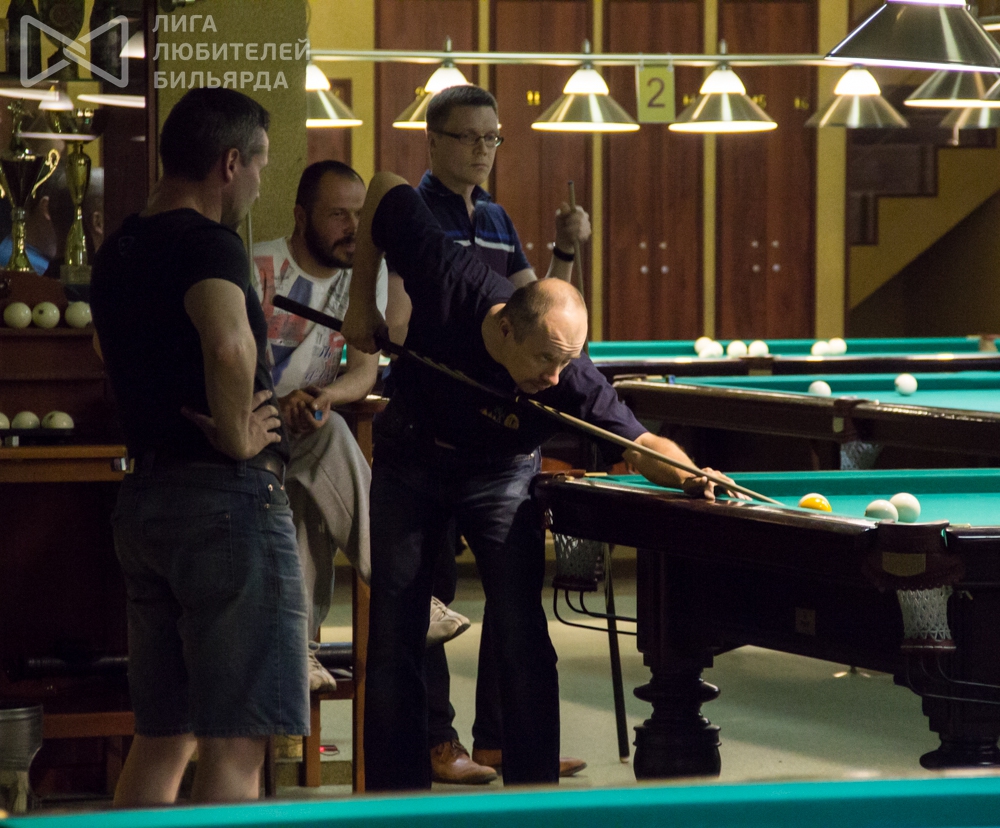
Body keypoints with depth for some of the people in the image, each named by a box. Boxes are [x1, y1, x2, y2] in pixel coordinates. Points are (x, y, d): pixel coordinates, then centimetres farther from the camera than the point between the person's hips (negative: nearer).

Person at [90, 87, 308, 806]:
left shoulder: (117, 254, 15)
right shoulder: (208, 243, -13)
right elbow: (229, 344, -33)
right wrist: (238, 438, -17)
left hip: (143, 497, 9)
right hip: (228, 500, -9)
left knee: (161, 740, 13)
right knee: (233, 745, -7)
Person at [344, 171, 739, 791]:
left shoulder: (572, 381, -35)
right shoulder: (451, 282, -35)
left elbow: (640, 441, -27)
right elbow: (386, 190, -19)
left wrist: (686, 473, -50)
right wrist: (362, 300, -15)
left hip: (499, 474, -1)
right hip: (411, 458, 1)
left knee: (521, 634, -12)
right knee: (395, 634, 1)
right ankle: (397, 793, 10)